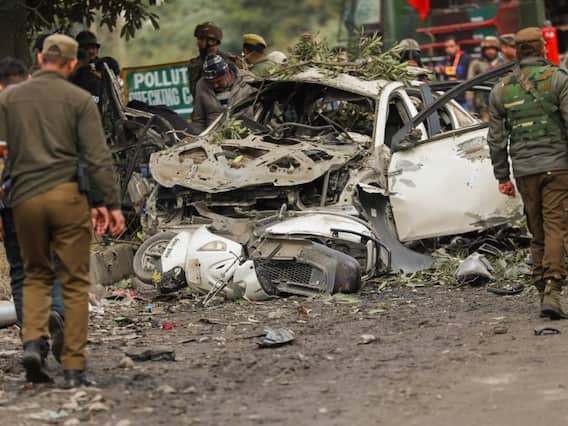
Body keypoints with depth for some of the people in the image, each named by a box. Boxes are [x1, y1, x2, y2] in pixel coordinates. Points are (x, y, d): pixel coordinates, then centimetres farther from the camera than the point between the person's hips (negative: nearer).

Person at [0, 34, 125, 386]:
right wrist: (113, 204, -4)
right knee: (75, 282, 5)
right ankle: (74, 367, 2)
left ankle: (33, 342, -5)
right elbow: (98, 157, -6)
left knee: (36, 275, 18)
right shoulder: (79, 99, 0)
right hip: (67, 195, -2)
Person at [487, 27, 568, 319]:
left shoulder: (501, 89, 9)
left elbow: (496, 138, 10)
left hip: (524, 170, 4)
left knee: (537, 233, 13)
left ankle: (543, 290, 12)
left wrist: (502, 177, 16)